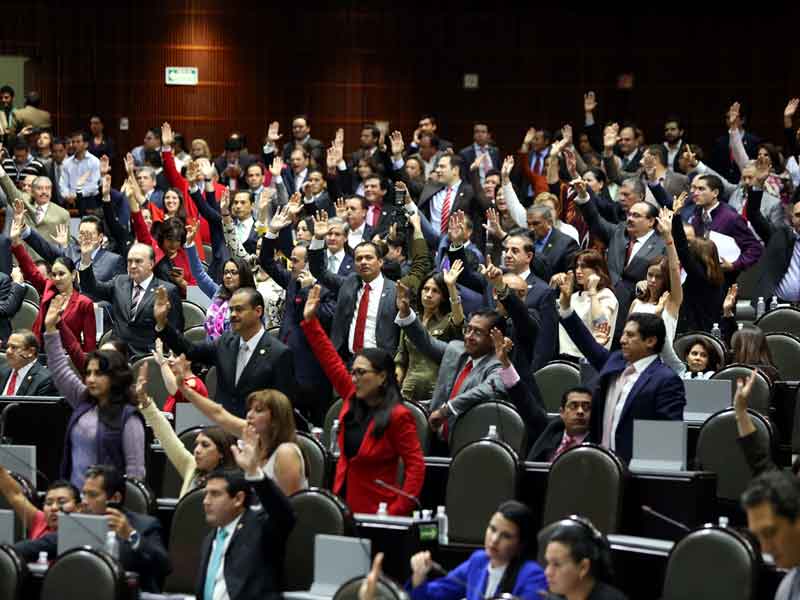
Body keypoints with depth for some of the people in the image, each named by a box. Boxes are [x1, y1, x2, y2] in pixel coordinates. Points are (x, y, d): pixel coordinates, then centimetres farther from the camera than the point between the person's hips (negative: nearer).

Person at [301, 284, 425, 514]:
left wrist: (398, 511, -22)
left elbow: (415, 465, -16)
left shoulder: (398, 416, -14)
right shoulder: (353, 399, 5)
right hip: (342, 502, 6)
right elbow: (331, 361, 12)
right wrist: (310, 321, 11)